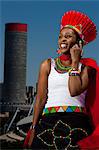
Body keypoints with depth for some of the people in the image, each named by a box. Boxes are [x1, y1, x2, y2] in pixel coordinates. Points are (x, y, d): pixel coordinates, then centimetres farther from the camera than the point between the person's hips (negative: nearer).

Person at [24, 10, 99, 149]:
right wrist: (33, 129, 1)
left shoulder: (86, 66, 9)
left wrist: (75, 62, 0)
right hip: (49, 121, 2)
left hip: (77, 123, -1)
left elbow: (74, 91, -10)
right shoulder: (48, 65, 14)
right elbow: (41, 99, 8)